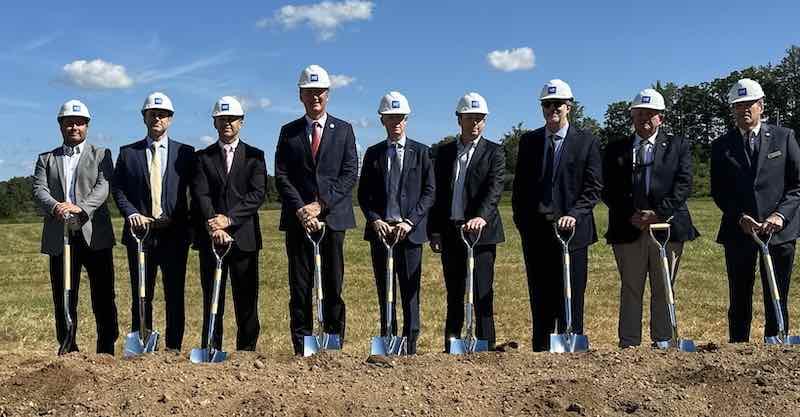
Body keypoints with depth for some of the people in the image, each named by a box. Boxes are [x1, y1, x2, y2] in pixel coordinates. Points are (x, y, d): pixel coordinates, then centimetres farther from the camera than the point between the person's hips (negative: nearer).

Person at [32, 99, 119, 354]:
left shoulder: (100, 155, 11)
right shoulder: (46, 159, 16)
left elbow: (103, 187, -6)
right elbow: (39, 190, 1)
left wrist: (80, 207, -24)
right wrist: (55, 207, -22)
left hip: (95, 236, -2)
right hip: (59, 238, 2)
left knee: (103, 298, 0)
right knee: (63, 300, 5)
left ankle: (106, 352, 8)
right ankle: (68, 353, 14)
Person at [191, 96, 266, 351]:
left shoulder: (254, 156, 9)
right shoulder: (203, 157, 11)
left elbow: (258, 193, -4)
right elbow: (200, 195, -2)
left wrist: (229, 218, -16)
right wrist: (213, 226, -17)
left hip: (244, 237, -1)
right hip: (211, 239, 1)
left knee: (246, 301, 1)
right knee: (212, 302, 4)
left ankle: (247, 351, 9)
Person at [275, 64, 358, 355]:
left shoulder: (343, 130, 9)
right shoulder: (289, 132, 11)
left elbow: (350, 174, 0)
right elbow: (281, 176, 3)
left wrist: (321, 204, -11)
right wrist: (301, 210, -11)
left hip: (333, 216, 0)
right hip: (298, 219, 1)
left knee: (333, 286, 2)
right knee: (300, 287, 1)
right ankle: (301, 348, 7)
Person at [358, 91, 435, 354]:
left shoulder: (420, 152, 6)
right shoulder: (373, 153, 11)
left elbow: (429, 192, 0)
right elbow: (363, 194, 9)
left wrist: (409, 221, -11)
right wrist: (375, 220, -8)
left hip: (410, 231, -2)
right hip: (380, 231, 2)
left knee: (410, 293, -1)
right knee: (384, 293, 5)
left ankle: (410, 348, 4)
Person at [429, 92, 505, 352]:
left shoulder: (493, 152, 2)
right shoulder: (444, 152, 13)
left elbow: (494, 189, -12)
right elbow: (438, 194, 13)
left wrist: (481, 216, -29)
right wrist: (434, 231, 6)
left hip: (480, 231, -4)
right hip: (450, 232, 4)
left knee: (483, 294, -4)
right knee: (454, 294, 12)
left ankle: (486, 347, 1)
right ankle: (451, 346, 20)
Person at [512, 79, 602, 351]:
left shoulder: (587, 142, 3)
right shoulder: (529, 141, 11)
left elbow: (593, 187, -3)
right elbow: (520, 186, 13)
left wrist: (573, 215, -16)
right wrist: (522, 222, 5)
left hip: (572, 231, -3)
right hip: (535, 233, 3)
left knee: (571, 301, 0)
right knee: (540, 301, 8)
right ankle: (540, 352, 15)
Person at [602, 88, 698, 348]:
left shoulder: (678, 146, 11)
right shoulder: (615, 149, 12)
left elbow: (683, 185, -1)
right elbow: (609, 191, 4)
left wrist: (659, 213, -13)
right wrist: (630, 215, -10)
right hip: (629, 229, 1)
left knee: (664, 291, 4)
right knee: (630, 291, 4)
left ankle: (663, 344, 12)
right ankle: (629, 346, 8)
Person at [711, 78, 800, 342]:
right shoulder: (722, 146, 8)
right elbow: (718, 192, 4)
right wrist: (740, 217, -12)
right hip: (738, 232, 1)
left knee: (777, 301, 4)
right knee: (739, 301, 6)